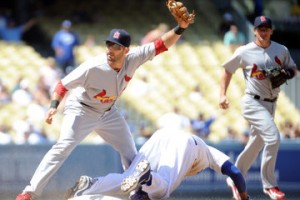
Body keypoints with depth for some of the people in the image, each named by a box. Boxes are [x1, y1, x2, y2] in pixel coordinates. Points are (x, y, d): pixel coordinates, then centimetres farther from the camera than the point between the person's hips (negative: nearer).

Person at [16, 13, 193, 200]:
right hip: (81, 111, -6)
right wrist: (54, 106, -36)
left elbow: (161, 45, -18)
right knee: (63, 148, -22)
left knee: (130, 152, 11)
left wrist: (180, 29, -32)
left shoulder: (133, 59, -19)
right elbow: (64, 84, -22)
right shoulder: (93, 67, -31)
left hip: (109, 112, 6)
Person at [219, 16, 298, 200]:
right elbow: (228, 71, 6)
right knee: (273, 136, -22)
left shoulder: (281, 50, 4)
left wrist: (288, 73, -9)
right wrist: (223, 94, -3)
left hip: (271, 104, 5)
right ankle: (269, 185, -12)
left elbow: (294, 69, 15)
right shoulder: (244, 52, -6)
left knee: (257, 144, 13)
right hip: (253, 103, -5)